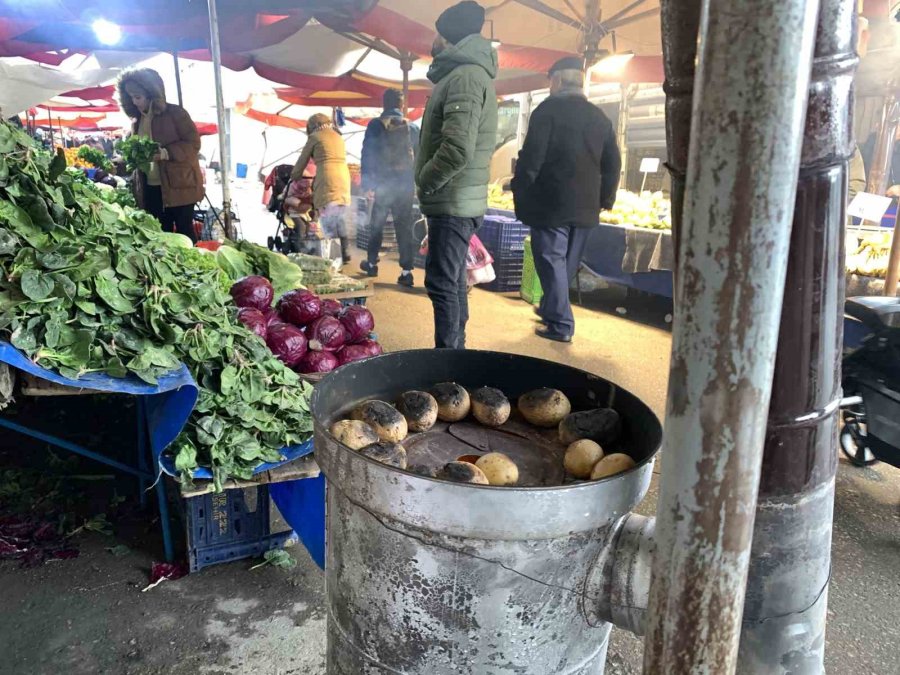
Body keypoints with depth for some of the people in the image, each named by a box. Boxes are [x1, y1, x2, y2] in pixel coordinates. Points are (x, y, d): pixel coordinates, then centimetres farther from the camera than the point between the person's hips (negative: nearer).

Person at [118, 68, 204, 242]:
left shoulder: (174, 112, -6)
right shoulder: (137, 121, 14)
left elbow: (193, 143, -12)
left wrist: (165, 153, -24)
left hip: (178, 186, -6)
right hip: (151, 188, 6)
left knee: (184, 232, -3)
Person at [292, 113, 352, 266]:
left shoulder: (314, 137, 7)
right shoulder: (338, 137, 23)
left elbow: (302, 161, 12)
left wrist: (294, 177, 29)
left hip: (327, 181, -6)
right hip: (343, 179, 6)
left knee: (328, 222, -7)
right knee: (341, 221, 12)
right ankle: (344, 254, 12)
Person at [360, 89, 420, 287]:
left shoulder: (375, 125, -2)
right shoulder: (411, 127, 5)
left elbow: (367, 155, -5)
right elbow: (419, 156, 6)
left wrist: (367, 183, -2)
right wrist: (418, 183, 12)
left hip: (384, 183, -1)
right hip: (406, 183, 2)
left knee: (377, 224, 14)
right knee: (405, 227, 2)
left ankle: (372, 264, 25)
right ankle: (406, 271, -2)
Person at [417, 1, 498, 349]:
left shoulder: (465, 76, -15)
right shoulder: (468, 74, 19)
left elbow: (457, 150, -26)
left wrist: (425, 183, -12)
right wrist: (429, 184, 10)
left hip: (453, 203, -10)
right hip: (459, 201, 10)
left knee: (442, 283, -7)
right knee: (453, 281, 15)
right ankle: (455, 350, 24)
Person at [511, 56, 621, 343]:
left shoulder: (548, 109, -6)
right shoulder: (599, 117, 12)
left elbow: (531, 157, -13)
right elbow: (612, 164, 12)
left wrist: (520, 193, -5)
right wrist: (604, 199, 19)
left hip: (550, 202, -6)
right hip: (584, 205, 6)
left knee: (551, 261, -1)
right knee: (568, 263, 16)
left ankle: (560, 324, -3)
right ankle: (550, 309, 30)